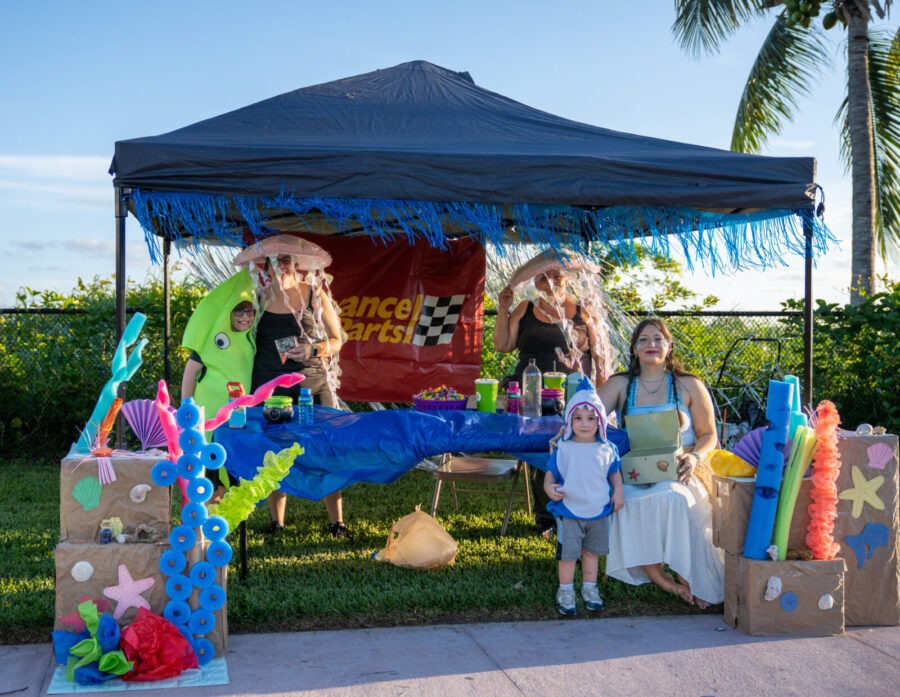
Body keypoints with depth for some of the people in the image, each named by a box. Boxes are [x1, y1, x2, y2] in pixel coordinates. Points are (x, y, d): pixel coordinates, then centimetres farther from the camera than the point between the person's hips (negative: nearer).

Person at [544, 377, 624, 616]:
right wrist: (549, 487, -21)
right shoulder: (563, 449, -8)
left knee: (592, 551, 16)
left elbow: (615, 472, 11)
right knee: (567, 553, 3)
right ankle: (565, 591, 19)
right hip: (569, 511, -2)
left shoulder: (607, 450, -2)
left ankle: (589, 588, 31)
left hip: (599, 511, 2)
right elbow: (550, 472, -3)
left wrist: (618, 491, -3)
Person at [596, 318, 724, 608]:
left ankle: (685, 577, -17)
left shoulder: (689, 386, 9)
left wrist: (694, 457, -12)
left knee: (672, 497, -35)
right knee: (628, 503, -31)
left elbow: (708, 435, 9)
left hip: (676, 473, -1)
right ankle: (662, 579, -15)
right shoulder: (620, 385, 11)